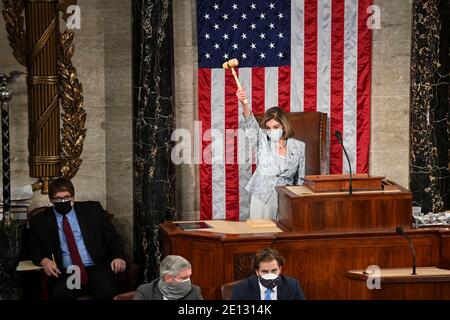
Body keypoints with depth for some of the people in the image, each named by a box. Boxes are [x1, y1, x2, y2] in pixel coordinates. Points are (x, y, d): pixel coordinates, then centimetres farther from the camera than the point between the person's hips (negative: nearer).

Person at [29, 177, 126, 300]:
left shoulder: (92, 209, 11)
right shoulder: (40, 221, 11)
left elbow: (113, 236, 13)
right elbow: (35, 249, 16)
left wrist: (118, 256, -6)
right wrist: (44, 260, -7)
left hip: (96, 268, 1)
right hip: (65, 273, 0)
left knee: (108, 293, -32)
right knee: (57, 294, -34)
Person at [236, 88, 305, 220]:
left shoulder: (298, 146, 6)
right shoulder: (262, 141, 5)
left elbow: (300, 178, 11)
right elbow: (251, 124, -13)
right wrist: (244, 104, -31)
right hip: (262, 197, 0)